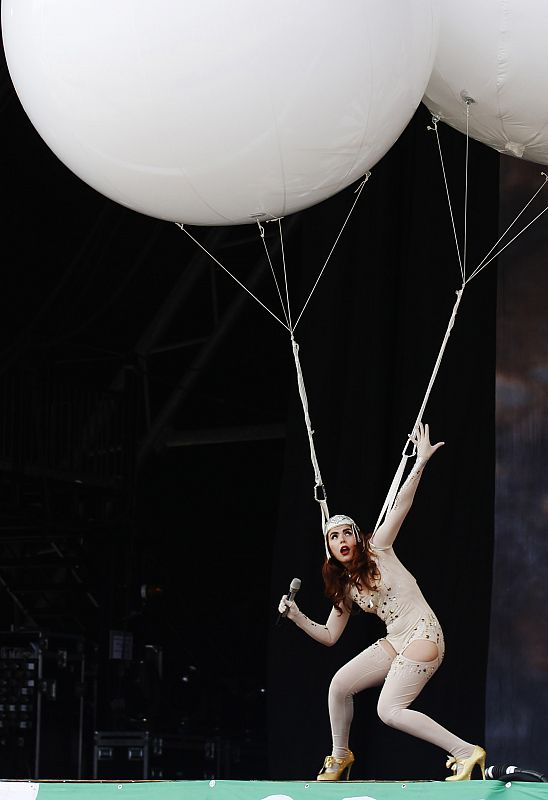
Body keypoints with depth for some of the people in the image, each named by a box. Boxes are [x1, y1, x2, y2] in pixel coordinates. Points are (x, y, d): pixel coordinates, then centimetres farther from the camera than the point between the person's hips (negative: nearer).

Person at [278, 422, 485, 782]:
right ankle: (340, 757, 23)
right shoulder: (345, 589, 13)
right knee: (339, 684, 3)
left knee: (389, 709, -18)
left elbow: (401, 506, -12)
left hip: (423, 636, -7)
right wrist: (297, 616, 3)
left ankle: (467, 752, -17)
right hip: (395, 642, 7)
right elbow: (329, 636, 16)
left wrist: (420, 462, -21)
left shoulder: (378, 549, -2)